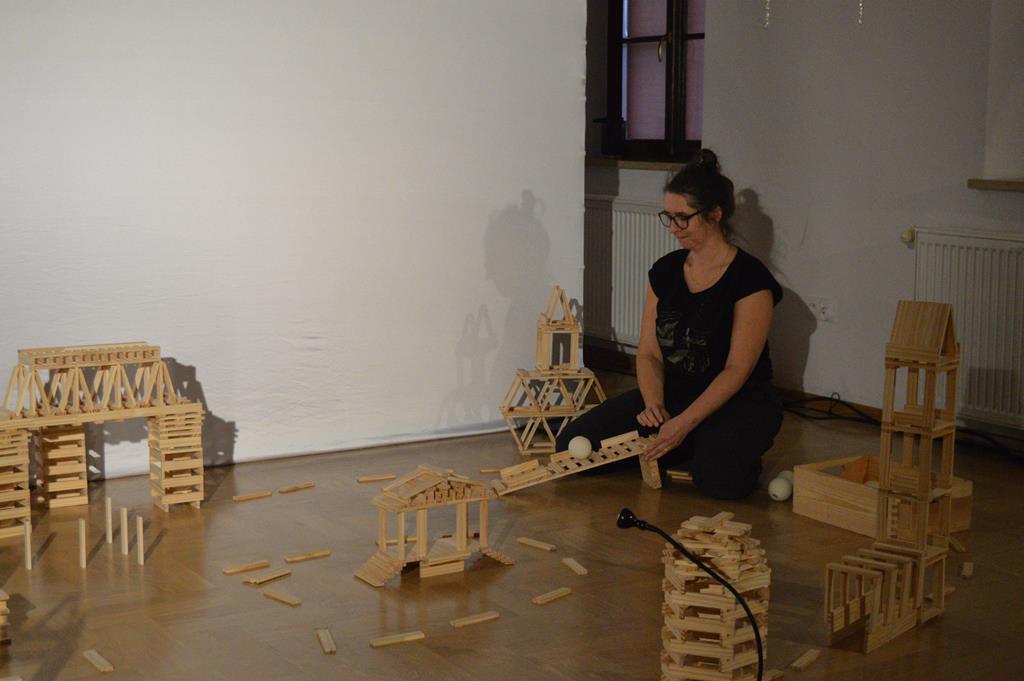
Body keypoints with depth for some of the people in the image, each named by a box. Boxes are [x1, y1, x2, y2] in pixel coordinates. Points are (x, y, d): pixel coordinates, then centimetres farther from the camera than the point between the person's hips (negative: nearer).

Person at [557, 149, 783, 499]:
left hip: (738, 401, -5)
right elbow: (649, 353, 5)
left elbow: (737, 370, -16)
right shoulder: (665, 271, 4)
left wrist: (683, 423, -24)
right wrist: (653, 405, -15)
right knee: (573, 444, -11)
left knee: (721, 478, -36)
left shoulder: (750, 279, -13)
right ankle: (689, 449, 5)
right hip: (673, 394, 6)